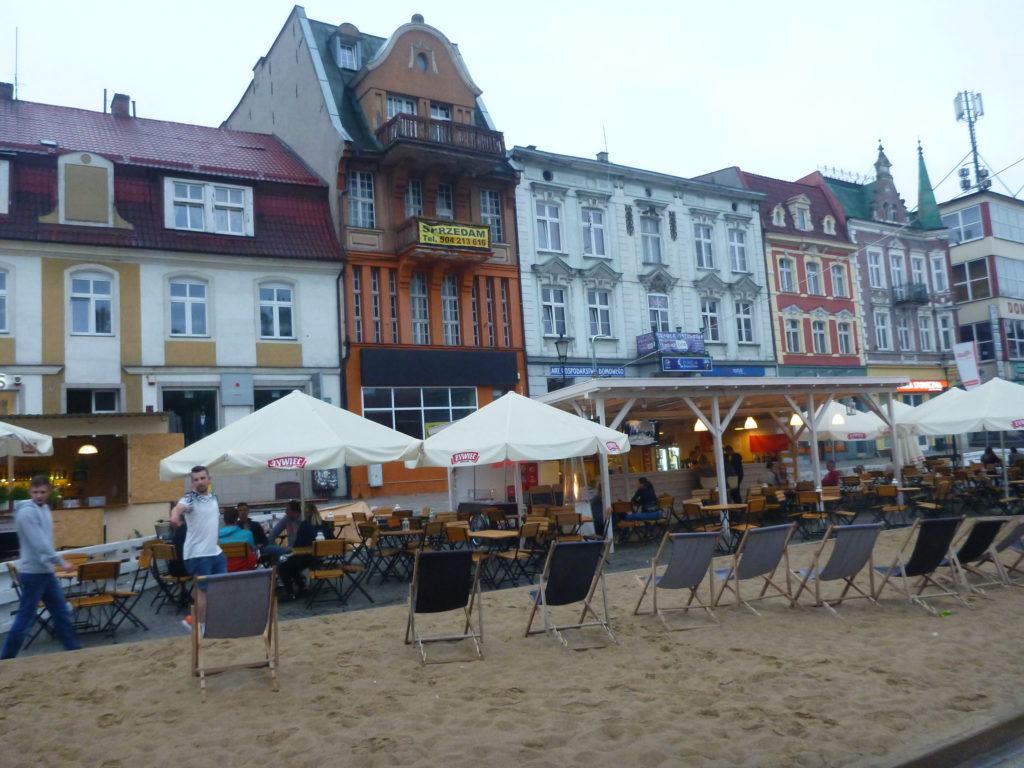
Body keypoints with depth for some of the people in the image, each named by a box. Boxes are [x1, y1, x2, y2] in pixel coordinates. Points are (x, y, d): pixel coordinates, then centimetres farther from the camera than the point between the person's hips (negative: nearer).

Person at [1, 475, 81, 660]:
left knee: (61, 611, 12)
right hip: (33, 572, -9)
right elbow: (39, 543, -24)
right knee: (25, 617, -2)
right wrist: (60, 562, -21)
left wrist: (54, 563, 15)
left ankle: (73, 649, 19)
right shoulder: (26, 512, -17)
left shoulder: (44, 508, 11)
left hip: (46, 571, 9)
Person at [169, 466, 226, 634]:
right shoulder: (190, 498, -14)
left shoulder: (214, 497, 10)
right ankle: (202, 626, 14)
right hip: (197, 554, -8)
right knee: (203, 589, -1)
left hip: (216, 551, 8)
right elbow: (179, 507, -37)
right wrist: (174, 515, -60)